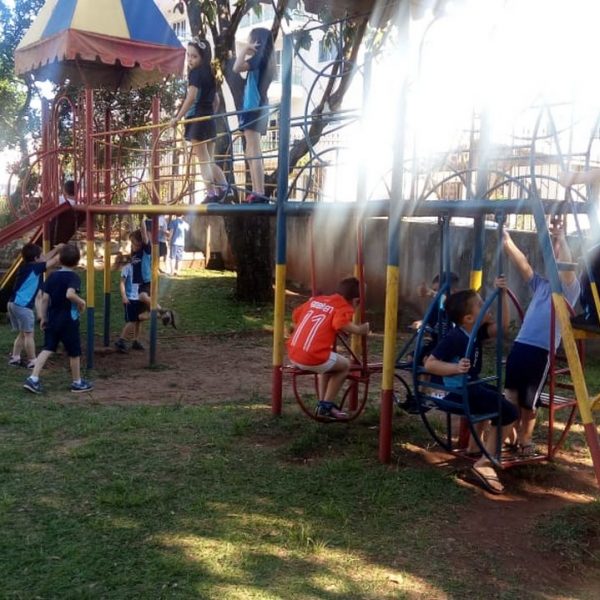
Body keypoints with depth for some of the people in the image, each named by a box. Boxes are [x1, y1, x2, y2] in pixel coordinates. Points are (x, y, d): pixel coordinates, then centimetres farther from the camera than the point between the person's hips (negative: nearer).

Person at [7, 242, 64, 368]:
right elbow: (54, 261, -8)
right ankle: (32, 361, 4)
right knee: (29, 334, -1)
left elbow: (45, 259, 27)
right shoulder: (34, 267, -11)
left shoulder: (26, 266, 13)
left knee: (22, 333, 18)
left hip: (13, 303, 9)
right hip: (23, 305, -9)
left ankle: (15, 358, 19)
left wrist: (57, 248, 32)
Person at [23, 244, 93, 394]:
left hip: (52, 320, 6)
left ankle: (33, 379, -1)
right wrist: (81, 302, -15)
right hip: (68, 321, -6)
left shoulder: (52, 276, 5)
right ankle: (77, 383, 19)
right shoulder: (73, 277, -14)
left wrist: (43, 317, 12)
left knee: (47, 349, 9)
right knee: (74, 352, 8)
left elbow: (45, 298, 4)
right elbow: (70, 294, -33)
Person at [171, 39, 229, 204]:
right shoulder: (209, 74, 17)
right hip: (209, 120, 8)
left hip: (197, 120, -8)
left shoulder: (196, 73, -9)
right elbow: (216, 100, 21)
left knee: (203, 160, -6)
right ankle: (223, 188, 12)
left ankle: (211, 194, -9)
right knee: (209, 160, 14)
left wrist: (177, 117, -17)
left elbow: (191, 97, -20)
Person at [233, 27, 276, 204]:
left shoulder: (259, 57, -10)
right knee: (251, 153, 13)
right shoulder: (264, 59, 18)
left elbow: (237, 68, -22)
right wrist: (246, 51, 25)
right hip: (257, 108, 10)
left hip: (254, 108, -10)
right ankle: (256, 192, 14)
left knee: (254, 152, -14)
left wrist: (244, 50, -11)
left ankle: (259, 193, -19)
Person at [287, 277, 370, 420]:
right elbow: (342, 324, -24)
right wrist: (361, 330, -12)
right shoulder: (343, 308, -2)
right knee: (345, 365, 21)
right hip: (313, 358, -7)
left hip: (293, 354, 7)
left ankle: (322, 403, 31)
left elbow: (295, 316, 24)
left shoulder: (316, 300, 17)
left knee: (329, 363, 33)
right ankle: (326, 406, 18)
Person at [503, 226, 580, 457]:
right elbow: (522, 264, 9)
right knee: (510, 395, 7)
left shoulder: (569, 289, 4)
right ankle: (512, 434, 23)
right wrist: (507, 241, 0)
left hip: (542, 351, -4)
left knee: (528, 400, 4)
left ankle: (525, 439, 20)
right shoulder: (540, 284, 17)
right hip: (520, 344, 4)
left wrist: (561, 239, -19)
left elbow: (567, 266, -16)